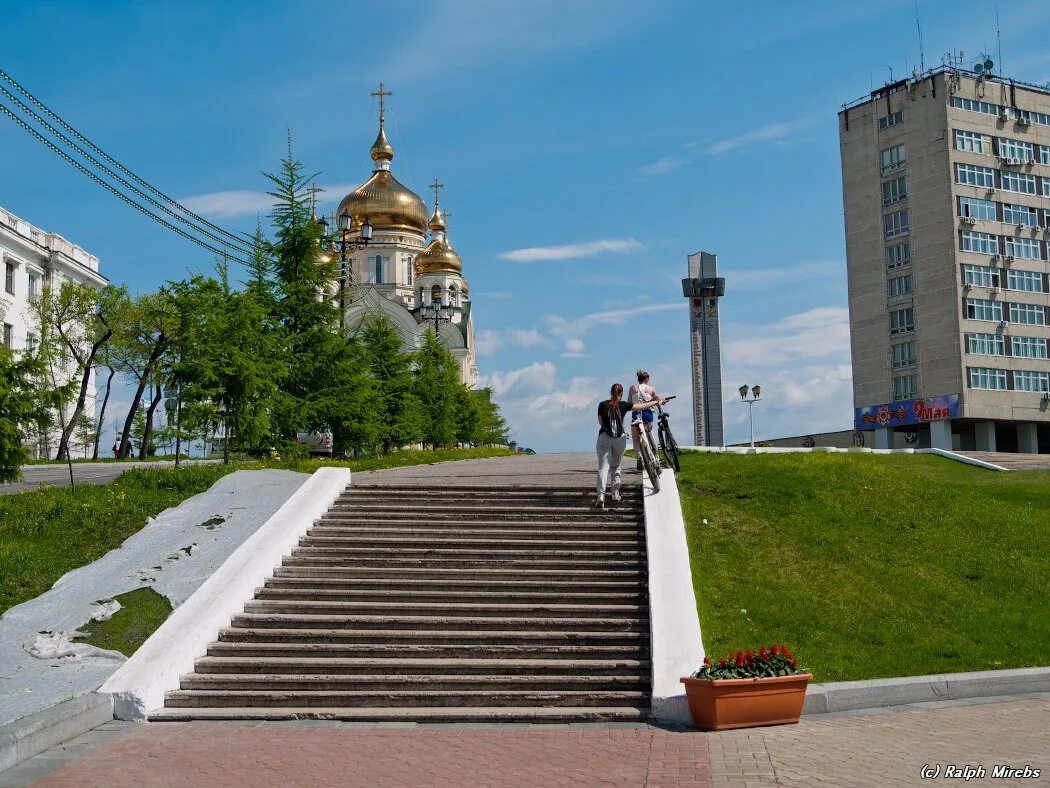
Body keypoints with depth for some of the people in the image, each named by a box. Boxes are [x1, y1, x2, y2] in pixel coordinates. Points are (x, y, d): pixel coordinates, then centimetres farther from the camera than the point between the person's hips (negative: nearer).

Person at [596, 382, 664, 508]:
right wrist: (657, 402, 25)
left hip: (604, 437, -1)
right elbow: (643, 406, 10)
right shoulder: (623, 405, 1)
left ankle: (601, 495, -23)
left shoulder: (602, 405, 1)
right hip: (620, 438, 1)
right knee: (616, 466, 19)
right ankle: (615, 494, 17)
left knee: (603, 467, -6)